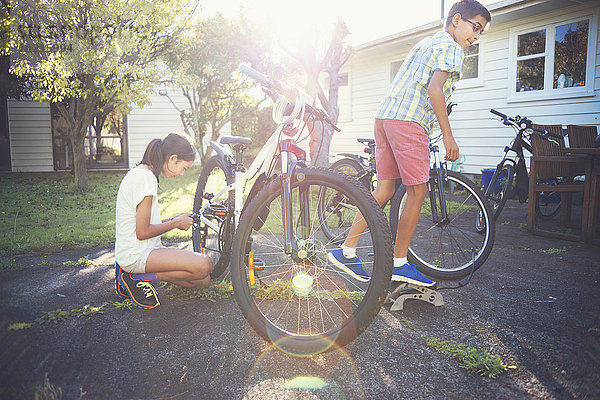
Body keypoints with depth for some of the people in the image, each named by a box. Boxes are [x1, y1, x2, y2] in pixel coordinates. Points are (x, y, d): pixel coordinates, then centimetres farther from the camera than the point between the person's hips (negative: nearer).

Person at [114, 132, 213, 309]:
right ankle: (137, 278, -8)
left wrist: (175, 219, 8)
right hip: (136, 255, -10)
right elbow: (143, 232, -19)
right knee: (204, 265, -26)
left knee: (203, 281, 2)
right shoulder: (145, 177, -18)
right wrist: (175, 223, -5)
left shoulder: (140, 173, 14)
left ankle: (130, 272, 8)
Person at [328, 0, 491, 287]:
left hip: (385, 115, 9)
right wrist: (447, 135, -15)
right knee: (417, 191, -2)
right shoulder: (451, 47, 1)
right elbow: (434, 88, -14)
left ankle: (346, 250, 9)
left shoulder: (427, 43, 29)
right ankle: (399, 264, 5)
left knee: (385, 190, 9)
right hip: (408, 120, -9)